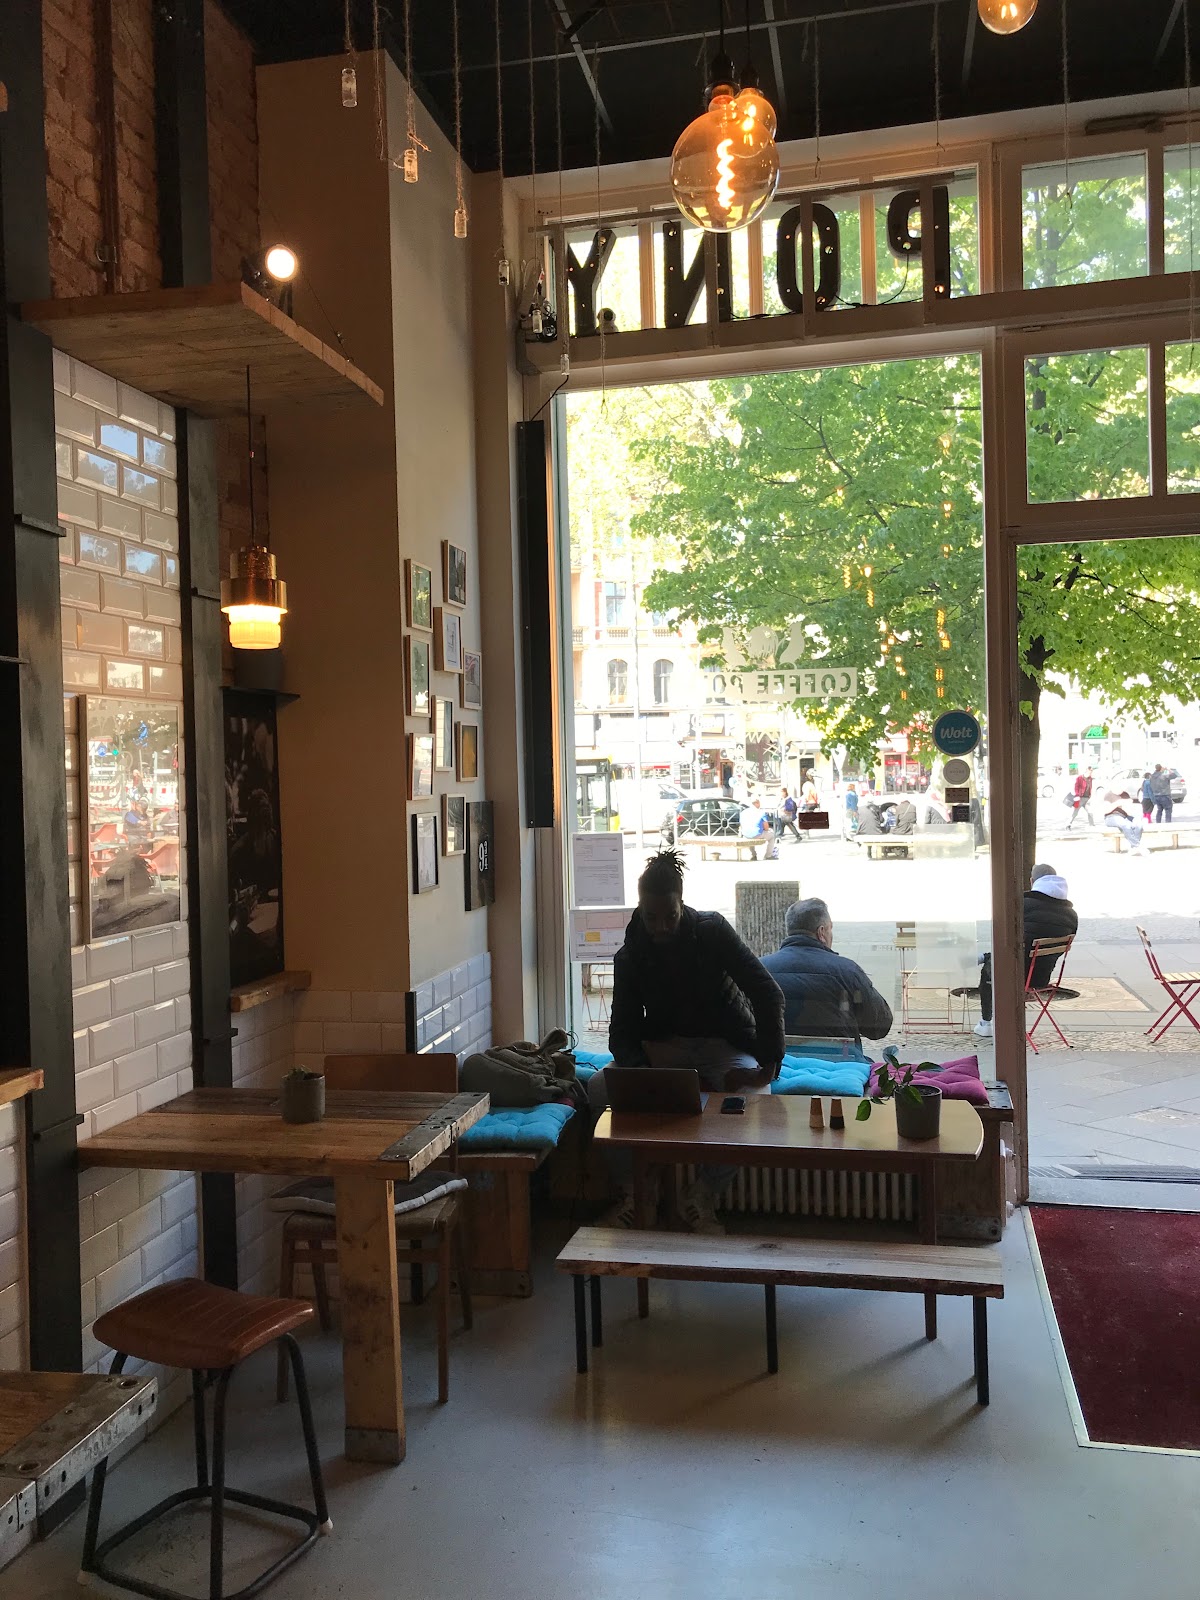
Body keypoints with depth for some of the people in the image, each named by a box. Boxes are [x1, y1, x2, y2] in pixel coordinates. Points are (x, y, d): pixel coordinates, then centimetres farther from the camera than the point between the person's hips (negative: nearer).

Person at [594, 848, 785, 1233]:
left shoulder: (712, 931, -14)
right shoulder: (630, 956, -6)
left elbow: (768, 994, -16)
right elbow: (622, 1032, -6)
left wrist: (767, 1064, -25)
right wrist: (640, 1073, -29)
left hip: (722, 1043, -2)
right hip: (664, 1045, 2)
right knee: (599, 1089, -26)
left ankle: (702, 1192, -18)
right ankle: (633, 1187, -8)